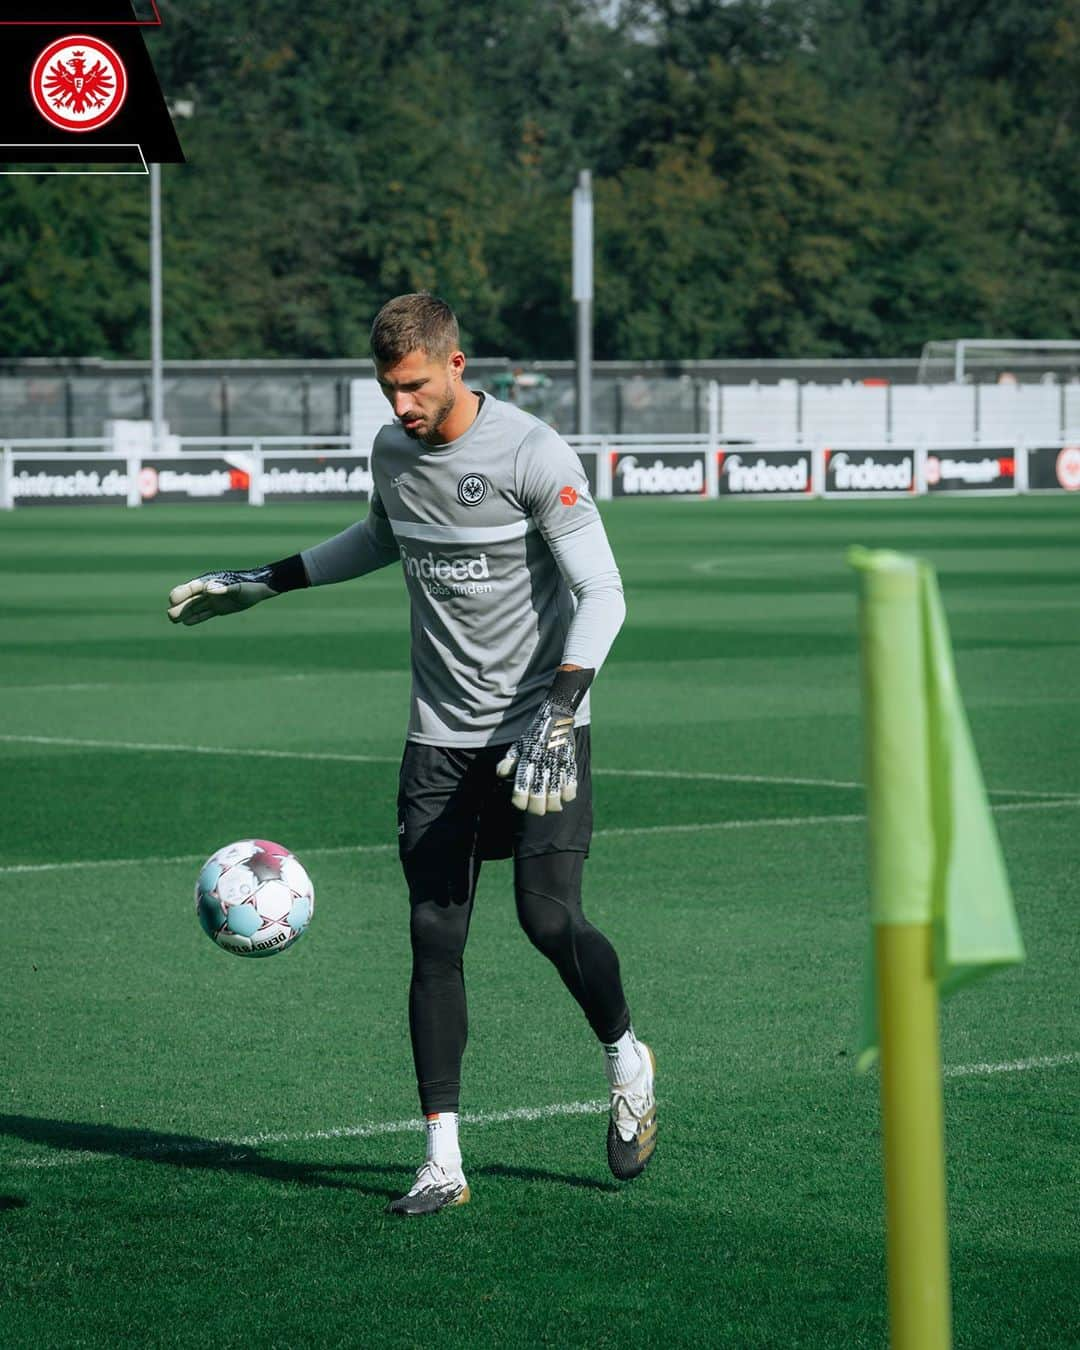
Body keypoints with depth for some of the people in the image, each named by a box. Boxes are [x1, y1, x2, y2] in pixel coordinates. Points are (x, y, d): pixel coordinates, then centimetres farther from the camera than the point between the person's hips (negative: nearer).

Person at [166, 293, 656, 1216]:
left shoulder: (534, 455, -15)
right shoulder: (392, 452, 5)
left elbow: (602, 593, -16)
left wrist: (557, 711, -28)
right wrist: (265, 583, 29)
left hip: (539, 725, -5)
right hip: (440, 734, 5)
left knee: (549, 917, -14)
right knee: (435, 937, -3)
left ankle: (626, 1058, 17)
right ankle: (443, 1162, -2)